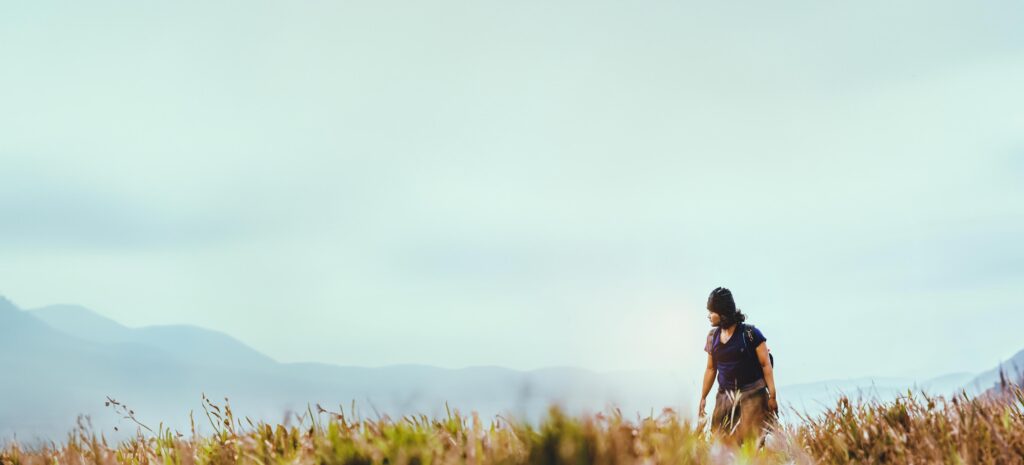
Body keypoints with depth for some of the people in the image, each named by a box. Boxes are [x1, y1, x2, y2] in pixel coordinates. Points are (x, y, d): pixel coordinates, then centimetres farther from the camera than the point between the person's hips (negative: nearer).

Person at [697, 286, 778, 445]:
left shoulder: (750, 333, -8)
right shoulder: (712, 337, 7)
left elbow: (766, 365, -6)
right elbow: (711, 369, 17)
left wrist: (772, 396, -9)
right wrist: (703, 398, 17)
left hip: (752, 395, -5)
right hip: (725, 396, 5)